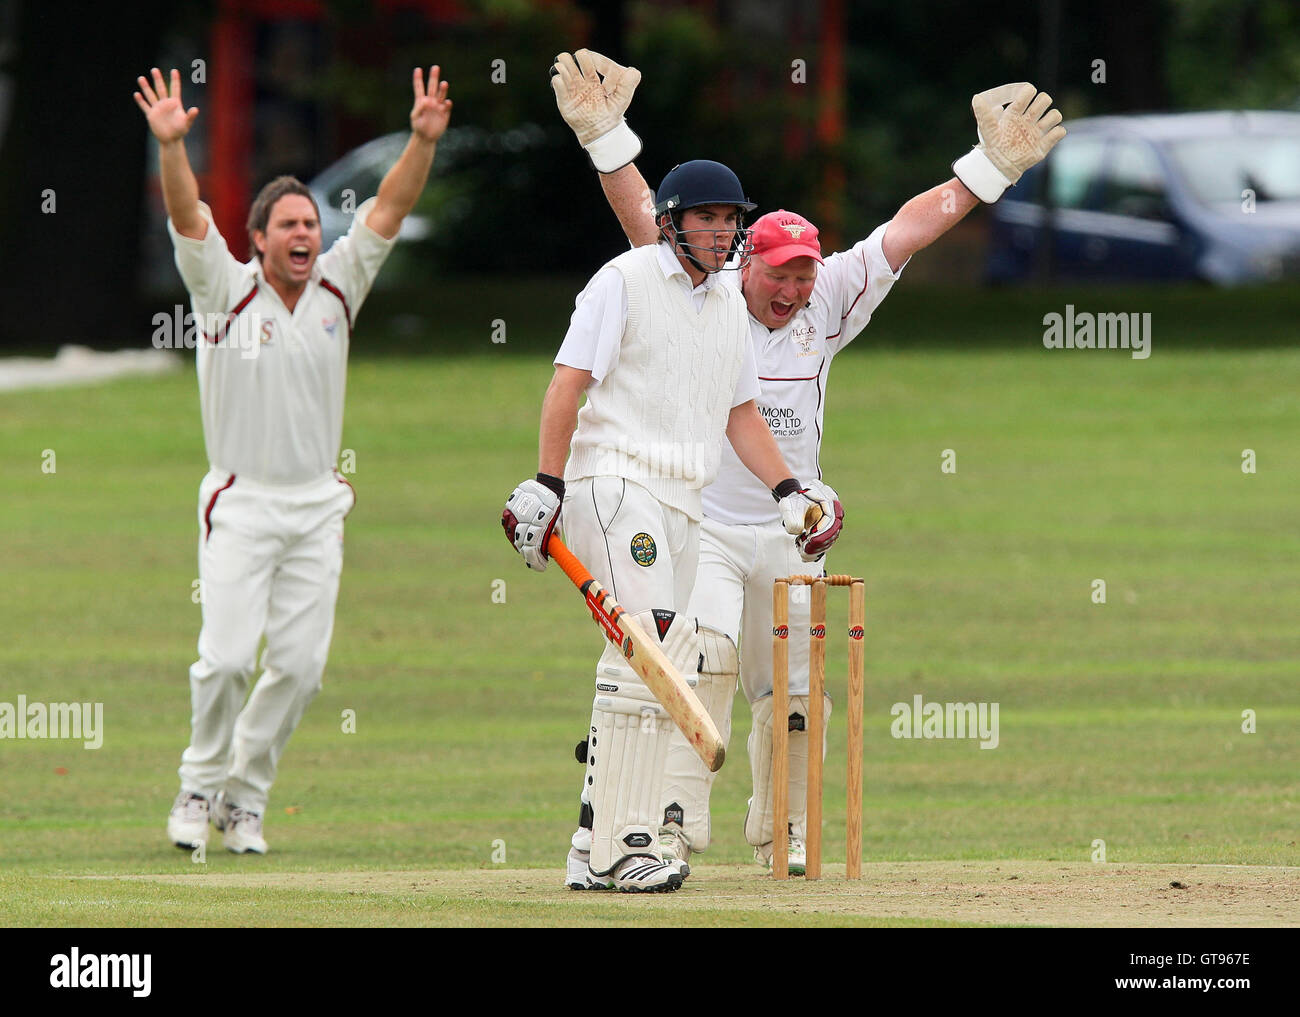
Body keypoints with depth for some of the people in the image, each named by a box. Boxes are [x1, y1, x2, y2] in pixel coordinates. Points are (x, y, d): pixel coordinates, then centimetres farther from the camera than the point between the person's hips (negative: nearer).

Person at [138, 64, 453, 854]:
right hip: (241, 504, -3)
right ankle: (201, 787, 9)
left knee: (300, 664, 0)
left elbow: (388, 212, -2)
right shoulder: (227, 291, -4)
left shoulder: (337, 289, 5)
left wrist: (424, 142, -16)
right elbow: (187, 219, -18)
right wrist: (171, 144, -34)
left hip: (318, 507, 3)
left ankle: (245, 799, 14)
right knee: (227, 656, -11)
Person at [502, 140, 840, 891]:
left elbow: (741, 412, 26)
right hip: (616, 483, -8)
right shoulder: (625, 281, -3)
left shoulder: (727, 303, 19)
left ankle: (596, 848, 9)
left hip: (682, 504, 8)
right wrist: (547, 487, -16)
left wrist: (789, 493, 14)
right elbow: (567, 386, -8)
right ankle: (620, 848, -21)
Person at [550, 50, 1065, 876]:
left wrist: (991, 167, -3)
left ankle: (781, 832, 19)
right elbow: (645, 221, -16)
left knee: (795, 688, 7)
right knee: (705, 667, -20)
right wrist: (607, 139, -27)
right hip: (702, 523, -4)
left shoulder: (827, 308, 2)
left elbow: (911, 228, 1)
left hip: (788, 535, 4)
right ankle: (676, 826, -21)